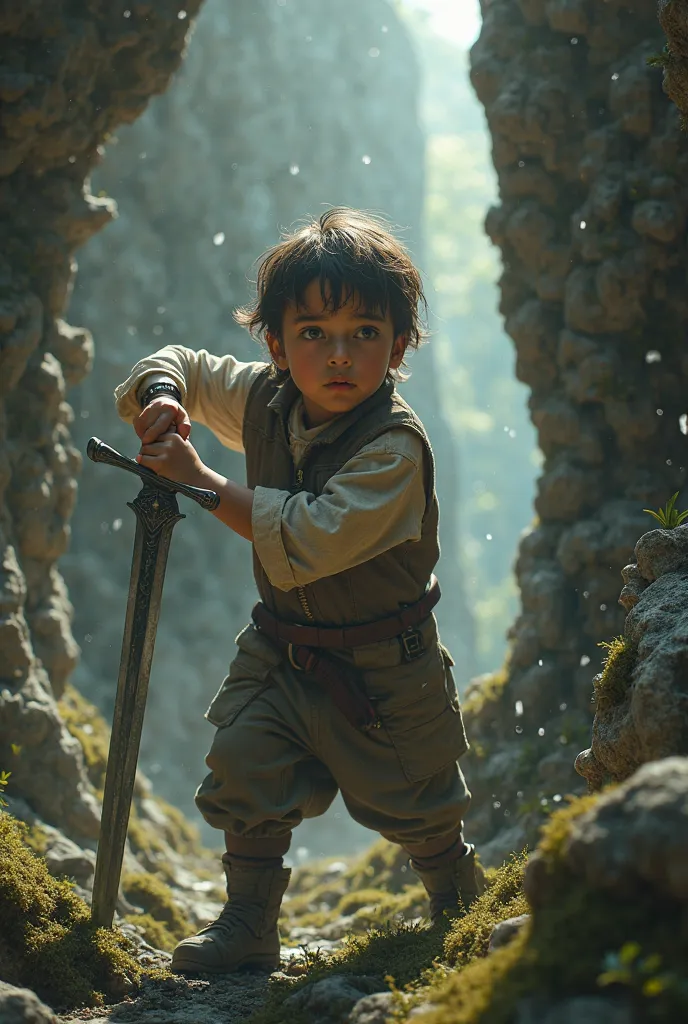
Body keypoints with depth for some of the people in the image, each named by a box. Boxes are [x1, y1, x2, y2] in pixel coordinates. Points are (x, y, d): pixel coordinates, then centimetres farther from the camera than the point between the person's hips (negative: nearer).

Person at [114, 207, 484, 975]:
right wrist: (160, 395, -13)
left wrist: (201, 481, -31)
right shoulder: (262, 399, -6)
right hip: (281, 649, 5)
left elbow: (311, 538, -36)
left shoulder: (395, 445, -27)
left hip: (383, 666, -5)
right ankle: (248, 924, 5)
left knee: (417, 806, 10)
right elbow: (184, 367, 13)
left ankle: (459, 903, 39)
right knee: (245, 766, -10)